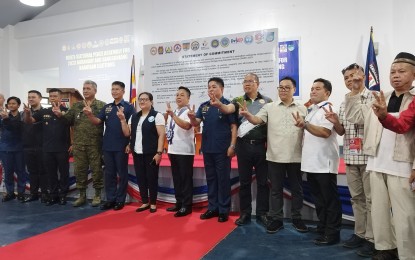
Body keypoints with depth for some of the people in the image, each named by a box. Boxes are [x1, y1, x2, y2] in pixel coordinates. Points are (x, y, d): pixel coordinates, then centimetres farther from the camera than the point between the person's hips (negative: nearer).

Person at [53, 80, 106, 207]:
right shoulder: (76, 106, 13)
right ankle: (82, 195, 23)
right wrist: (60, 115, -9)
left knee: (96, 169, 4)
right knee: (79, 170, 10)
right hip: (79, 144, 4)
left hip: (95, 144, -4)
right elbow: (68, 120, 8)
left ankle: (97, 195, 17)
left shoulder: (101, 105, 0)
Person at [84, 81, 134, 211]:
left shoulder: (128, 107, -3)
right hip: (107, 146, 5)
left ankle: (120, 200, 15)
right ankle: (110, 199, 21)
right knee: (109, 173, 11)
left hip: (121, 146, -5)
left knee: (122, 173, 5)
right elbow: (97, 121, 0)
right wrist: (90, 115, -17)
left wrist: (126, 131, -16)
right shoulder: (106, 107, 11)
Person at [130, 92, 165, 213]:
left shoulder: (157, 116, -4)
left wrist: (159, 152, -16)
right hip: (137, 153, 6)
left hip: (151, 153, -5)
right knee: (140, 178, 10)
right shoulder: (134, 117, 14)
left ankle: (153, 203, 16)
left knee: (152, 178, 3)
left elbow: (162, 135, -10)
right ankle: (145, 202, 23)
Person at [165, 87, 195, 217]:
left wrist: (172, 115, -34)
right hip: (173, 150, 8)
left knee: (186, 178, 0)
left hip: (185, 151, -8)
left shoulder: (188, 112, -8)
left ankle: (187, 206, 8)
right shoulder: (172, 112, 15)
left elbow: (186, 126, -27)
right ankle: (179, 202, 26)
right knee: (176, 178, 14)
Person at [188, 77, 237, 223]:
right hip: (207, 148, 6)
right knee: (210, 179, 13)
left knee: (223, 179, 3)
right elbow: (196, 124, 6)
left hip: (222, 149, -5)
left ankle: (224, 210, 14)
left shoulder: (227, 105, -5)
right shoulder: (204, 106, 10)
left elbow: (234, 126, -8)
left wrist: (232, 146, -15)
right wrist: (192, 117, -16)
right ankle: (212, 208, 25)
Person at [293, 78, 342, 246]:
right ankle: (322, 228, 26)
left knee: (330, 200, 1)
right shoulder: (311, 111, 19)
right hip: (312, 163, 9)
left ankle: (332, 234, 9)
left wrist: (305, 124, -26)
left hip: (324, 163, -9)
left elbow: (325, 132, -22)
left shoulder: (328, 109, -8)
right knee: (318, 199, 15)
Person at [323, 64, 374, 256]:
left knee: (370, 198, 2)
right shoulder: (344, 103, 13)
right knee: (356, 197, 13)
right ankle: (359, 233, 24)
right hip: (350, 157, 6)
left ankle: (371, 238, 12)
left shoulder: (373, 98, -4)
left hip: (368, 156, -5)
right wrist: (335, 121, -7)